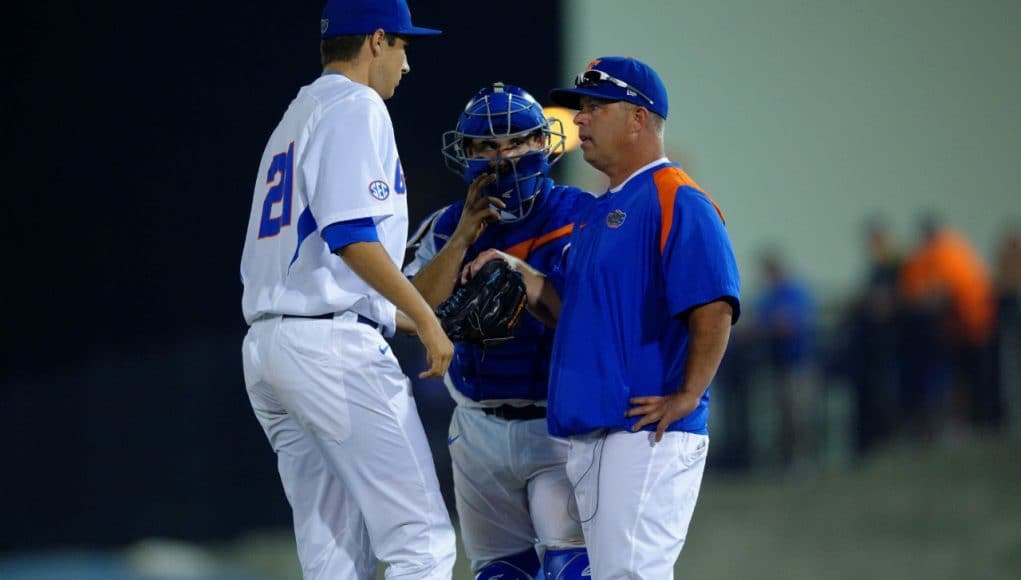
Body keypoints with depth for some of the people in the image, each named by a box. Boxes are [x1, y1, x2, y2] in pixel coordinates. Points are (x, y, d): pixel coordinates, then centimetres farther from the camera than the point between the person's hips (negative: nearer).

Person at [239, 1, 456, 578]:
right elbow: (351, 234, -17)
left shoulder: (292, 121, 26)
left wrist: (412, 321, 26)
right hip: (333, 344, -10)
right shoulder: (355, 107, -3)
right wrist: (427, 321, -13)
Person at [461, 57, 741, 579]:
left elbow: (715, 309, -20)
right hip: (588, 436, 10)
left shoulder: (676, 203, -10)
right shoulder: (598, 212, 21)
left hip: (647, 434, -10)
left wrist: (687, 398, -21)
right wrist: (527, 282, 7)